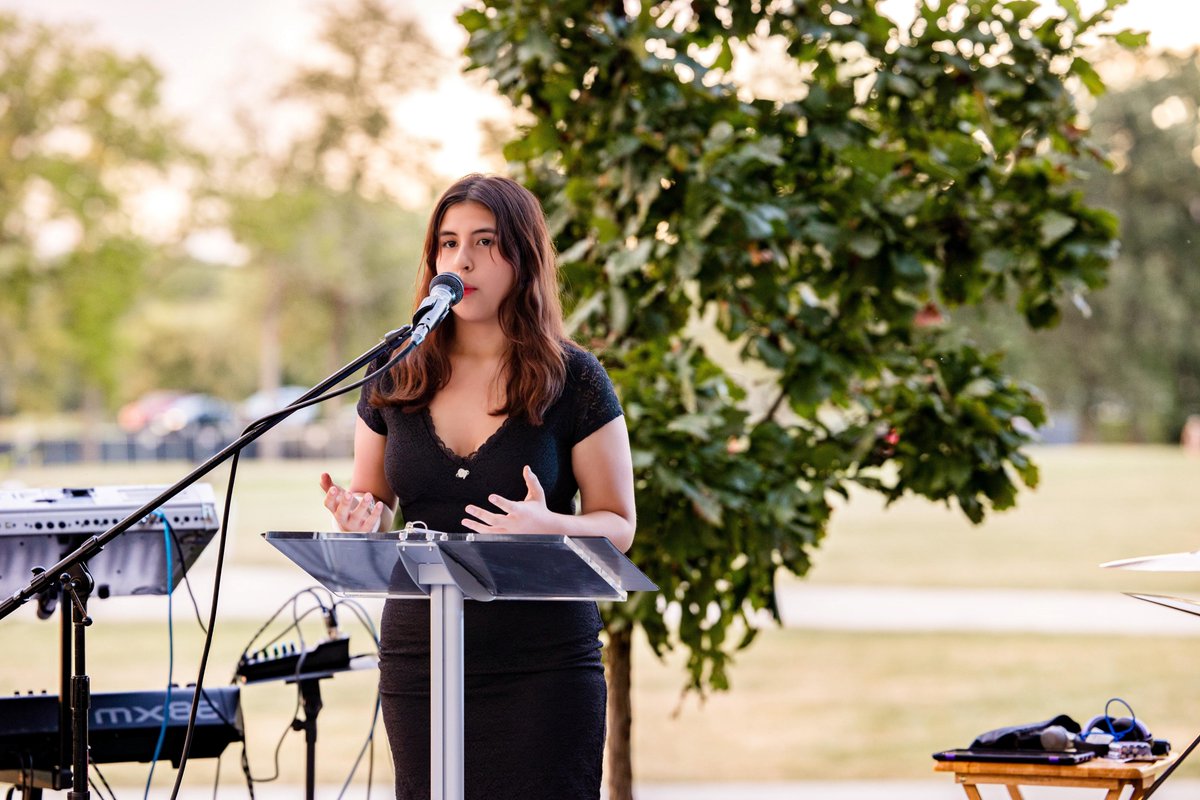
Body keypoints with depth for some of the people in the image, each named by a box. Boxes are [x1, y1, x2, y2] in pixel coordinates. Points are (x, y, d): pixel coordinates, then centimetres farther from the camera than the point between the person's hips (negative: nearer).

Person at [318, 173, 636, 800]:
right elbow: (374, 502, 17)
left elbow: (618, 526, 0)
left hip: (544, 668, -3)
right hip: (418, 660, 3)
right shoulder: (396, 377, 7)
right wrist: (361, 518, -7)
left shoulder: (574, 382, -2)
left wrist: (549, 526, -21)